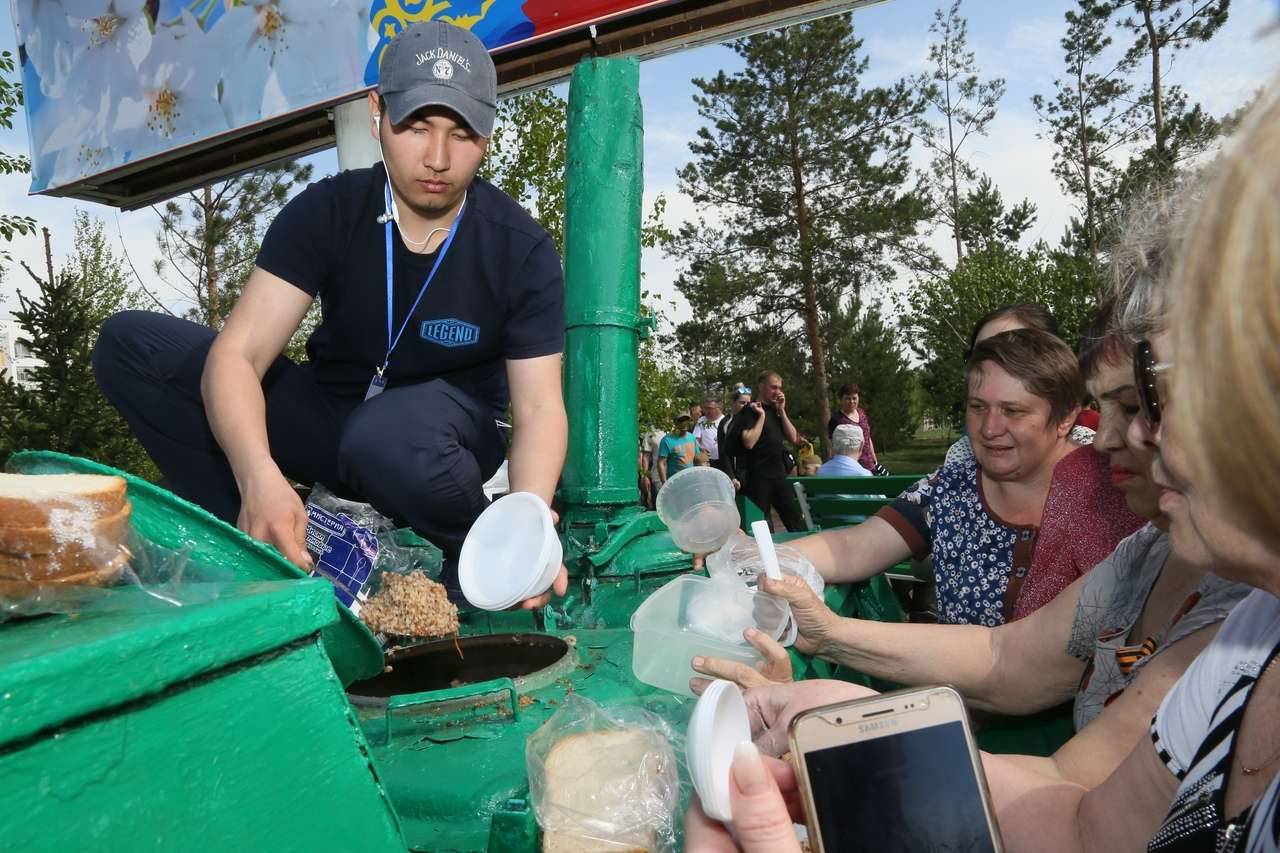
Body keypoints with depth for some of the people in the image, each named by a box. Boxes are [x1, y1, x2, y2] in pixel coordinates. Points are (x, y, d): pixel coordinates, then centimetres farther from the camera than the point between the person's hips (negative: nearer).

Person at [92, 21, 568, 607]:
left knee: (391, 436, -41)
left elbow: (539, 406, -20)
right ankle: (266, 549, -16)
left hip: (447, 428, -2)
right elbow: (236, 354, -22)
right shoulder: (325, 211, -13)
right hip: (326, 413, 3)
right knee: (131, 343, -14)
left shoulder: (523, 250, -16)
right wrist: (259, 476, -44)